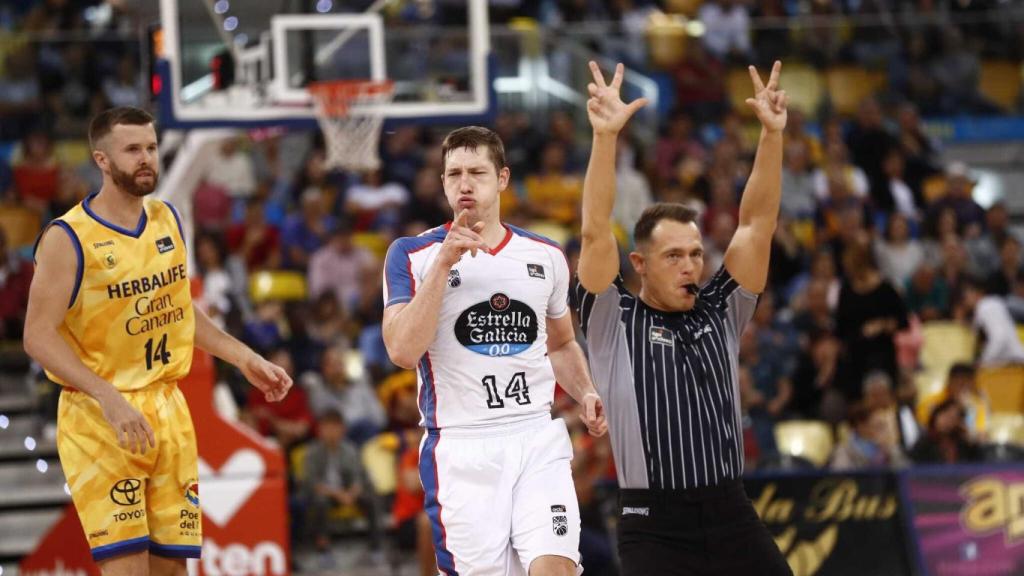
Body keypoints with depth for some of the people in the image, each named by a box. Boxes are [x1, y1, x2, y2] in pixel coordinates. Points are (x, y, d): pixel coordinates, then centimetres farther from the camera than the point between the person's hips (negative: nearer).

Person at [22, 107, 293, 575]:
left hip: (168, 411, 7)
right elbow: (39, 337, -16)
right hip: (100, 419, -7)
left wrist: (244, 359, 17)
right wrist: (109, 398, -26)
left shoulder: (167, 220, 9)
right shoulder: (68, 239, -12)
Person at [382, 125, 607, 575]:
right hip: (461, 448, -2)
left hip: (538, 439, 2)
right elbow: (403, 351, -13)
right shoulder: (412, 255, 0)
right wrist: (444, 263, -17)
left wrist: (585, 394, 7)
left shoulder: (545, 256, 11)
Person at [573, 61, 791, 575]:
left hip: (733, 519, 5)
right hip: (656, 529, -4)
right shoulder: (613, 323, 0)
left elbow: (757, 223, 4)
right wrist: (605, 137, -23)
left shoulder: (720, 314, 10)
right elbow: (595, 233, -12)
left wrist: (772, 135, -7)